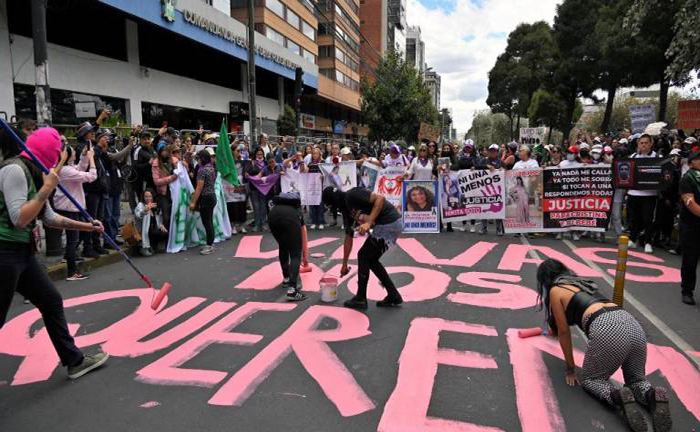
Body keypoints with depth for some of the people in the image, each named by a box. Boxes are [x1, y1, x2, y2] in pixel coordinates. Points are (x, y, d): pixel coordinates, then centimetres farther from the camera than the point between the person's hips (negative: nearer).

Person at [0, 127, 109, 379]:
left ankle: (74, 361, 22)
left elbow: (50, 218, 21)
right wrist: (47, 188, -20)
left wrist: (87, 226, 24)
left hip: (23, 253, 10)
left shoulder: (34, 174, 13)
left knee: (52, 301, 12)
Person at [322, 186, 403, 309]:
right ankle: (393, 296, 23)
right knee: (371, 260, 18)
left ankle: (360, 299, 16)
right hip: (393, 225, 9)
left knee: (364, 256, 3)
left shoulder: (352, 195, -11)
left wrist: (369, 223, -24)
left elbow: (380, 198, -21)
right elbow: (348, 237, 23)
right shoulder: (346, 209, 16)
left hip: (389, 224, -9)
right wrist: (344, 264, 28)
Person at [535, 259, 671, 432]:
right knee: (636, 379, 28)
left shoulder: (555, 291, 13)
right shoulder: (582, 282, 34)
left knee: (588, 379, 17)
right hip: (631, 324, 7)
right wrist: (554, 330, 70)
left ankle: (618, 397, -12)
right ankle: (652, 397, -4)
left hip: (607, 330, -7)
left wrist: (570, 369, 26)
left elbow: (564, 332, 16)